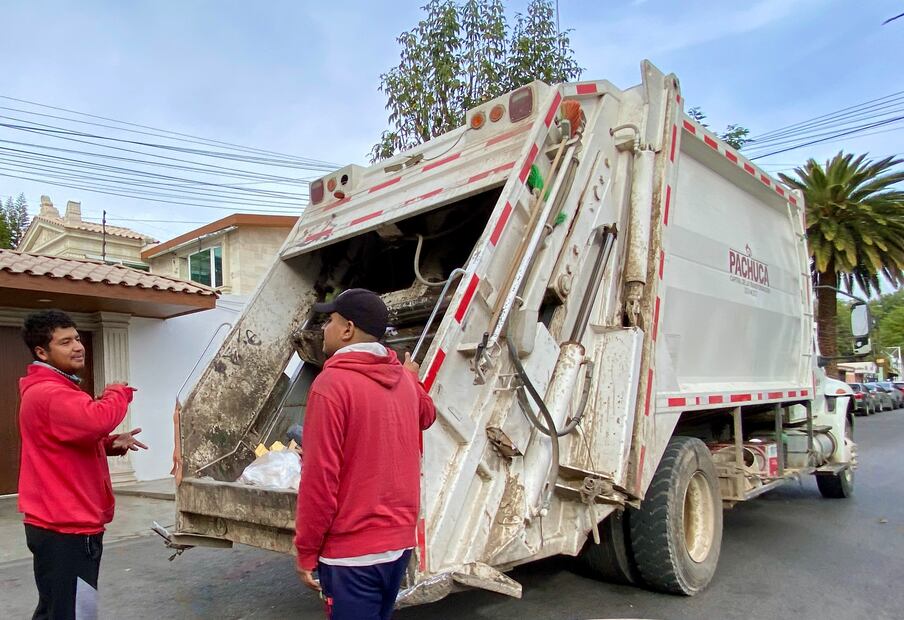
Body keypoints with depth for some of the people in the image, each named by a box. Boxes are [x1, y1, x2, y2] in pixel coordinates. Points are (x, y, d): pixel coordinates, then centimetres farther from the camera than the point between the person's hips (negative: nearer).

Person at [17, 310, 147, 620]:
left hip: (65, 523, 11)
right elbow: (96, 420, -38)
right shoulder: (48, 394, -20)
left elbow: (79, 437, 25)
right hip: (65, 528, -11)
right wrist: (118, 392, -17)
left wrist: (113, 443, 4)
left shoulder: (57, 388, 16)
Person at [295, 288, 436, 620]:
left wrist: (306, 551, -9)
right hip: (400, 540, 7)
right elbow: (427, 415, 27)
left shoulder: (332, 383, -18)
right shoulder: (403, 379, 4)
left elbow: (319, 476, -20)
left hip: (352, 551, -7)